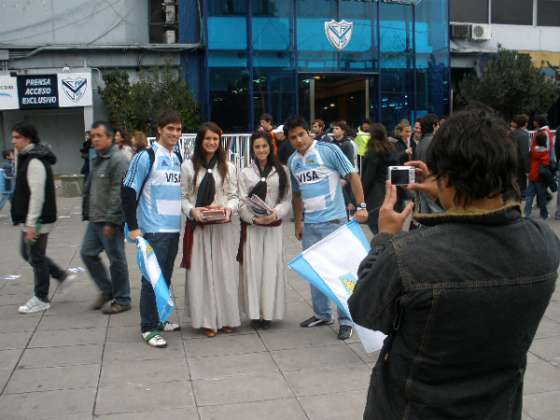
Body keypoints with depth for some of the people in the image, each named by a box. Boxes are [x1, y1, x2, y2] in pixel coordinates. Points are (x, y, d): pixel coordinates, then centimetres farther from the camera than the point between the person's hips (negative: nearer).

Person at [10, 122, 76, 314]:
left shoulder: (35, 161, -19)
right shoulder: (26, 158, 13)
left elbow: (37, 195, -24)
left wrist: (31, 224, -24)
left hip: (38, 220, -10)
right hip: (30, 220, 10)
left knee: (36, 257, 1)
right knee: (28, 253, 19)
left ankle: (40, 299, 14)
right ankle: (64, 276, 26)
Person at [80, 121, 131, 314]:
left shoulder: (118, 160, -16)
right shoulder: (96, 159, 15)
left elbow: (118, 193, -21)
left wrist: (111, 221, -22)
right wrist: (89, 214, 19)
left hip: (110, 221, -9)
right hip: (95, 219, 10)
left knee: (116, 259, 0)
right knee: (88, 253, 13)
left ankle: (122, 300, 14)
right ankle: (106, 289, 28)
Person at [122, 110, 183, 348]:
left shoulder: (177, 159, 14)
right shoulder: (146, 157, -8)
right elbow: (129, 191, -10)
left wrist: (190, 212, 18)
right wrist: (133, 227, -12)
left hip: (174, 228, 7)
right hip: (153, 229, -7)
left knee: (165, 276, 14)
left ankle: (159, 318, 27)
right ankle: (148, 327, 4)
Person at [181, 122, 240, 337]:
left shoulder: (228, 166, 8)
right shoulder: (188, 166, 3)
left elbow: (234, 196, 7)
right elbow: (183, 196, 3)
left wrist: (229, 208, -12)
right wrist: (192, 210, -15)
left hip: (225, 225, 1)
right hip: (199, 226, -1)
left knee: (225, 271, 4)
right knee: (202, 272, 1)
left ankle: (226, 318, 16)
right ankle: (207, 320, 10)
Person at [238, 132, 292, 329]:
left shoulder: (282, 171, 6)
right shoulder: (245, 173, 6)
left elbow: (287, 199, 4)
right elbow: (241, 203, 0)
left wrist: (276, 213, -14)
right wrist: (254, 218, -16)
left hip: (274, 226, 0)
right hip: (251, 226, 0)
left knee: (272, 268, 0)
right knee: (252, 268, 0)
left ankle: (269, 312, 9)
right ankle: (254, 313, 8)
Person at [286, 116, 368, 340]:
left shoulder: (328, 150, -9)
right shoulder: (292, 161, 8)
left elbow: (352, 176, -8)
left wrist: (361, 206, -15)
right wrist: (298, 223, 16)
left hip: (334, 221, -6)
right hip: (310, 224, 6)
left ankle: (346, 319, 12)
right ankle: (322, 314, 28)